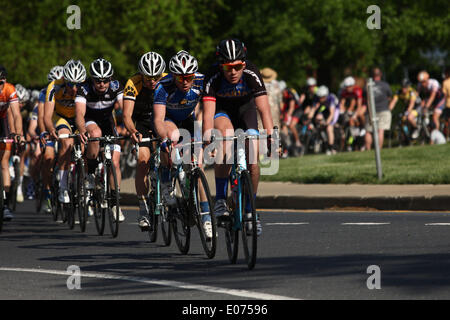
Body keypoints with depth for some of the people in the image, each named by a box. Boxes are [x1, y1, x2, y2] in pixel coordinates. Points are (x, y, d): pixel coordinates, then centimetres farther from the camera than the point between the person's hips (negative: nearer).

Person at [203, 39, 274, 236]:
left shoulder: (252, 74, -31)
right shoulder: (213, 77, -32)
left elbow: (264, 109, -36)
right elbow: (208, 114, -39)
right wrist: (207, 142, -52)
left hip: (245, 109, 2)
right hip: (222, 111, -1)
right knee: (226, 137, -34)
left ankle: (249, 209, 4)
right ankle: (220, 199, -26)